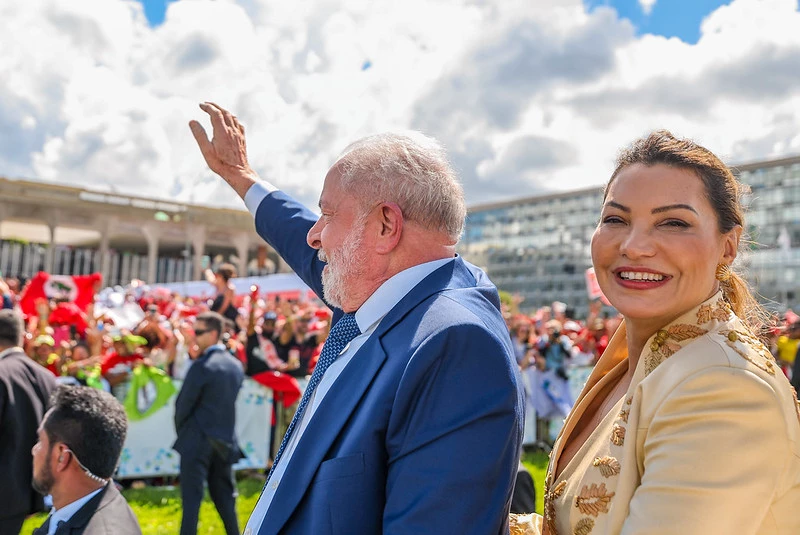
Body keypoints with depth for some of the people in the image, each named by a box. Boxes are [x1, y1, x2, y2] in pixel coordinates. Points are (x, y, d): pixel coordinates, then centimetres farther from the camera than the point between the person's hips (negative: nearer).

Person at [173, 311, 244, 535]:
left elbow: (183, 404, -11)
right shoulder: (236, 365, 7)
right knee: (225, 495, 16)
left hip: (198, 440, -7)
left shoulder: (202, 366, -16)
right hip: (226, 439, 7)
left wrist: (181, 430, 6)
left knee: (192, 497, 0)